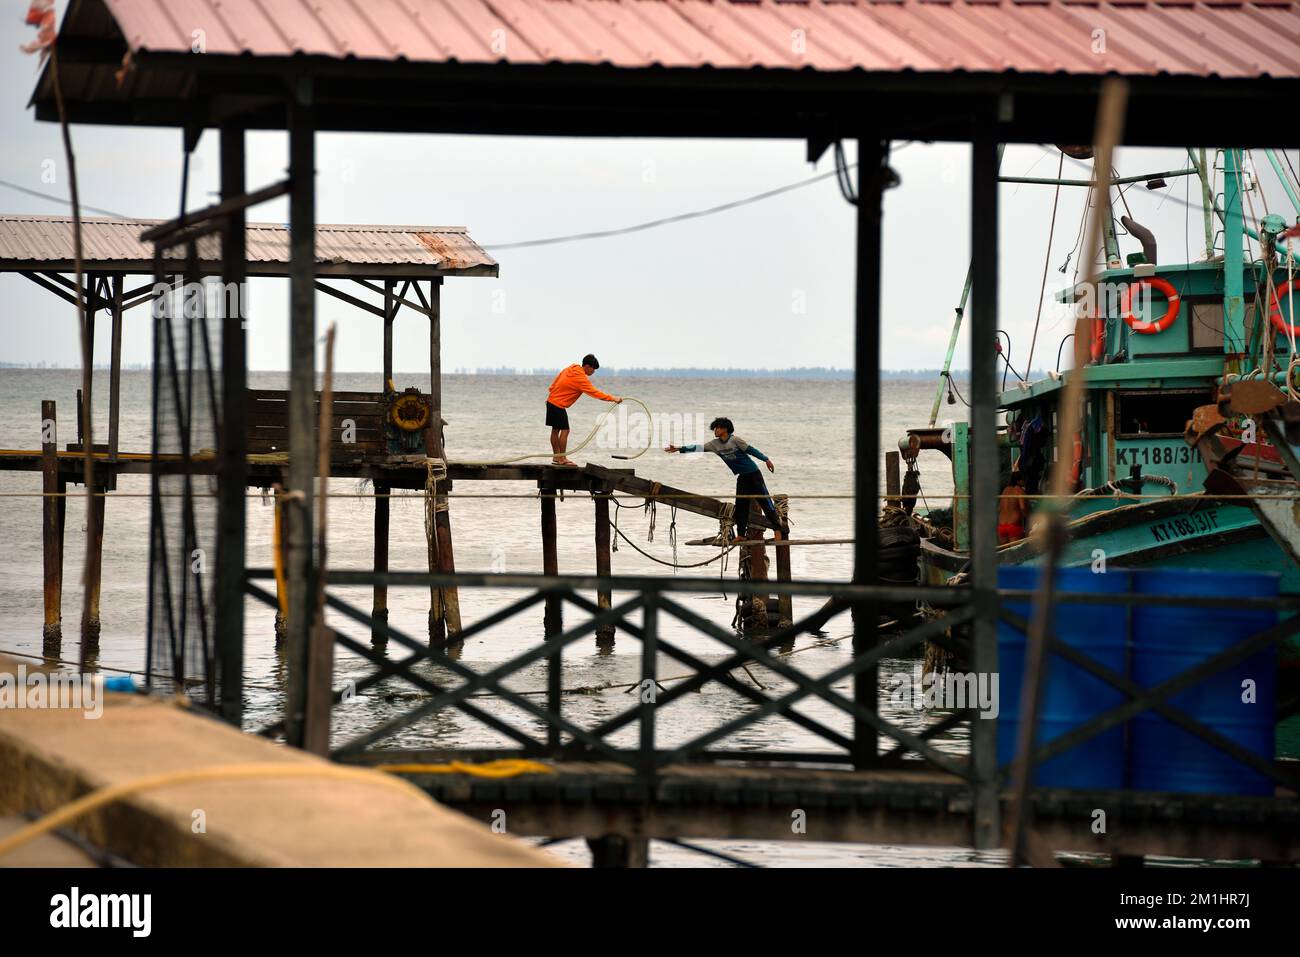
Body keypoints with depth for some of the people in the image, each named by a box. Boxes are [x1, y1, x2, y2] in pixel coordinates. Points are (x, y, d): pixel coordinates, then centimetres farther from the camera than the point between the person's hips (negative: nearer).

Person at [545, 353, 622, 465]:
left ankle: (557, 456, 20)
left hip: (551, 401, 10)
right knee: (565, 430, -7)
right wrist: (613, 398, -22)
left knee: (556, 429, 13)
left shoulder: (572, 368, 5)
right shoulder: (581, 378, -22)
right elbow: (595, 393, -25)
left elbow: (555, 381, 14)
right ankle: (562, 459, -6)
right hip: (559, 405, -10)